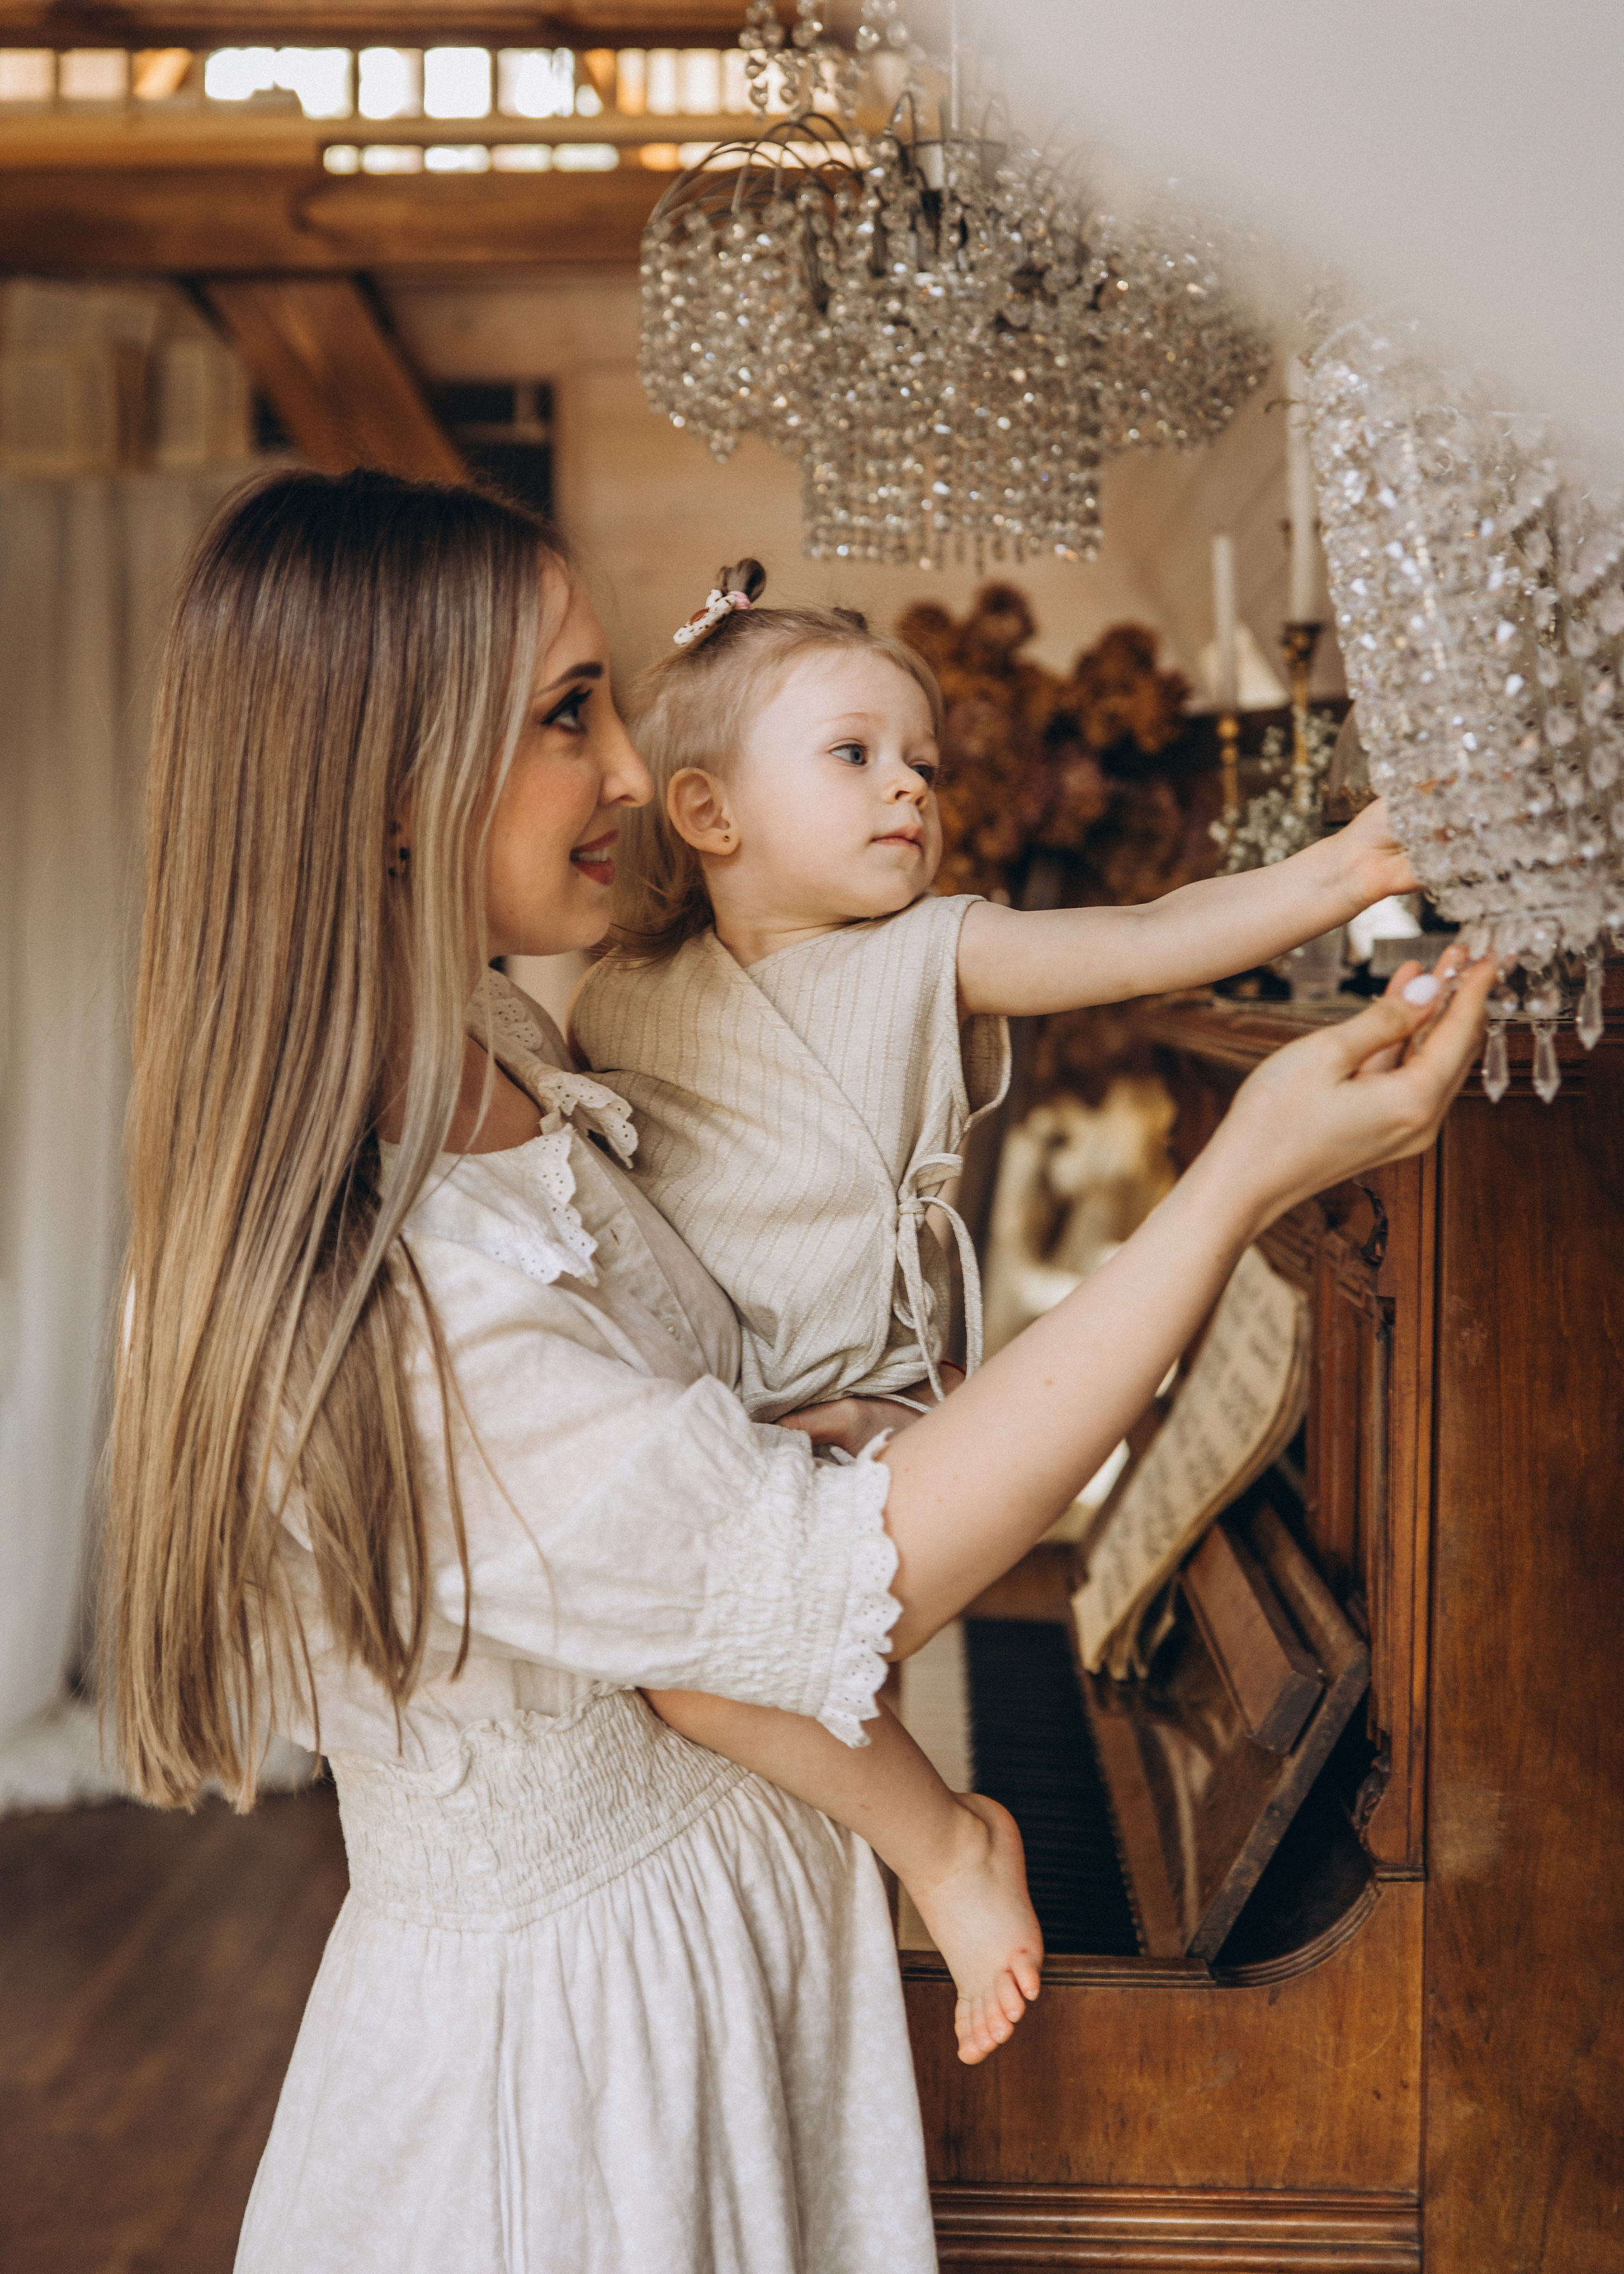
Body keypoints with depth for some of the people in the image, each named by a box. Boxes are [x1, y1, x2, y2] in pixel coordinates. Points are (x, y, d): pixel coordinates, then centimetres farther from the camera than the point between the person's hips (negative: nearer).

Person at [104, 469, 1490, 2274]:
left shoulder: (501, 1060, -3)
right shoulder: (351, 1298, -34)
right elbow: (840, 1587, -31)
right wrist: (1249, 1174, -30)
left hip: (727, 1891, 8)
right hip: (568, 2010, -8)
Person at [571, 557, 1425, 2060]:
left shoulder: (924, 961, -1)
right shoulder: (627, 1001, 9)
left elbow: (1149, 941, -14)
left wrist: (1336, 874, -28)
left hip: (850, 1416, -6)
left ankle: (948, 1841, -4)